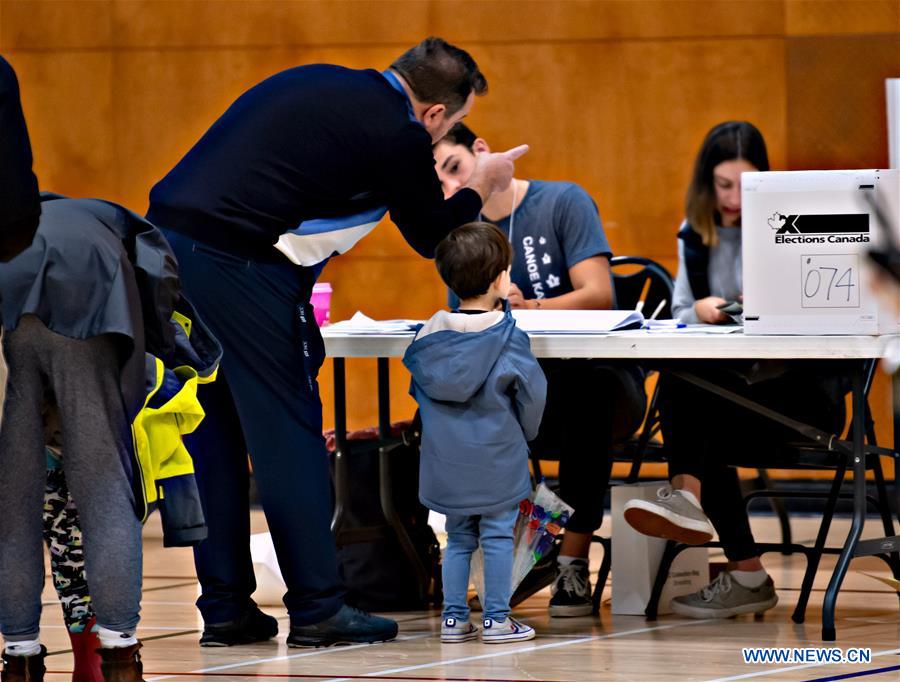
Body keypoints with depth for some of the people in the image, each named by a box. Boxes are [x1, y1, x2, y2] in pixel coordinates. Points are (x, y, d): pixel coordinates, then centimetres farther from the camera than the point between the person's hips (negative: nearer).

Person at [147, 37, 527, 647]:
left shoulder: (319, 85, 19)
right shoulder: (399, 135, -4)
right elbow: (433, 236, 9)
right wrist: (480, 190, 27)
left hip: (166, 237, 8)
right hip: (237, 260, -8)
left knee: (213, 431, 13)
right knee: (289, 430, 1)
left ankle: (225, 608, 16)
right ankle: (318, 607, 3)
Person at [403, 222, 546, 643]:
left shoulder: (431, 334, -1)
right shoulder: (507, 337, -14)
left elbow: (417, 389, 9)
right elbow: (531, 391, -9)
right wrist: (524, 434, 10)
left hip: (447, 461, 4)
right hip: (496, 460, -4)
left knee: (458, 537, 14)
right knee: (498, 536, 4)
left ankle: (454, 618, 14)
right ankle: (496, 620, 5)